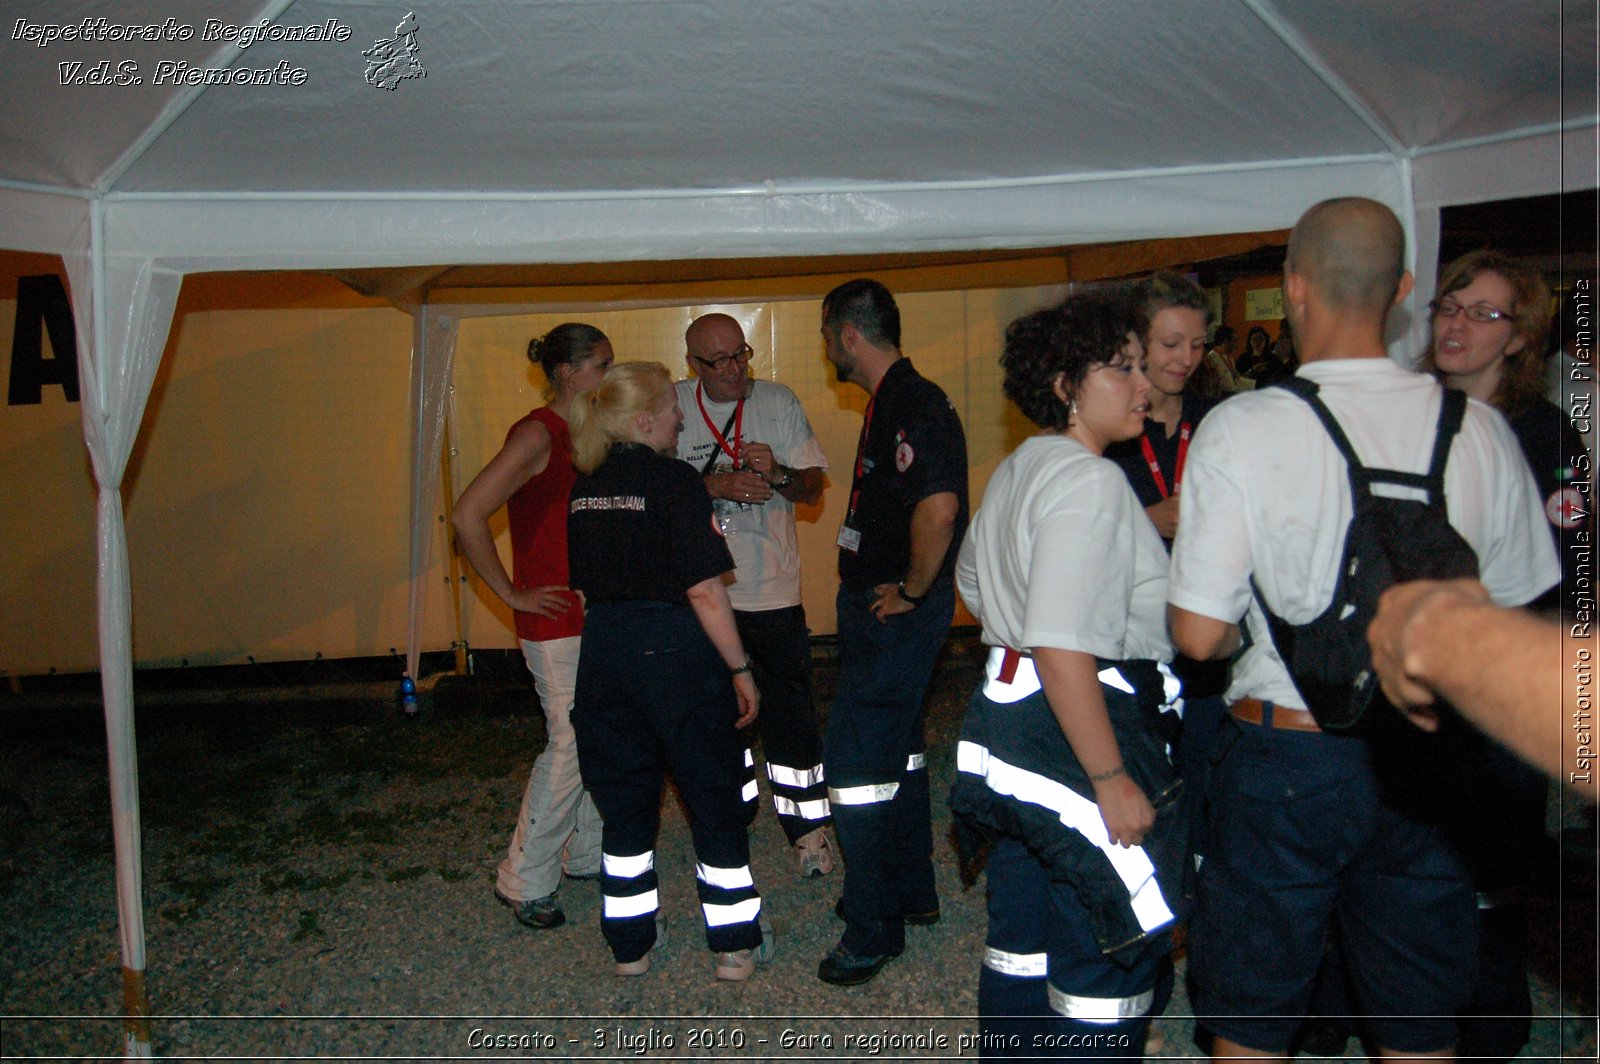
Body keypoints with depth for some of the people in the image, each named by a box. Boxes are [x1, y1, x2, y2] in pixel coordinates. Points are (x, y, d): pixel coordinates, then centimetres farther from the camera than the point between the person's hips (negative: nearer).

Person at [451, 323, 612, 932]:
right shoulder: (537, 435, -15)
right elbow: (467, 516, -23)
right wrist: (512, 595, -16)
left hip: (594, 616, 9)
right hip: (555, 622, -9)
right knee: (569, 747, -5)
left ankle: (587, 853, 31)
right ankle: (523, 882, 10)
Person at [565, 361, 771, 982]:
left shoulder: (584, 486, 6)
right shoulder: (672, 479, -13)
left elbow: (583, 580, 12)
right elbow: (704, 589, -17)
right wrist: (739, 669, -11)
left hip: (604, 651, 6)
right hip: (676, 651, -6)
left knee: (623, 801, 15)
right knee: (713, 798, 8)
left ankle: (629, 947, 26)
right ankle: (735, 945, 18)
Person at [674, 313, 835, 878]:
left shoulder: (779, 401, 0)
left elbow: (813, 486, 0)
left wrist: (778, 474, -21)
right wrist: (715, 484, -20)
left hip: (773, 587, -1)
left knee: (789, 709, 0)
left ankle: (809, 826, 11)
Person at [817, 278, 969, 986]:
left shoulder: (914, 405, -20)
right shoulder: (891, 403, 13)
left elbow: (938, 509, -33)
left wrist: (912, 591, -22)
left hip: (896, 615, -11)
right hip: (875, 609, 11)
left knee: (856, 762, -6)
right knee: (896, 749, 20)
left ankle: (873, 930, 6)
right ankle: (911, 893, 36)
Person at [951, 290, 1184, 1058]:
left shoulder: (1017, 471, 12)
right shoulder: (1088, 479, -19)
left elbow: (972, 580, 28)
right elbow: (1064, 649, -27)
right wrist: (1112, 780, -24)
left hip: (1007, 713, 10)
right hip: (1076, 733, -10)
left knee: (1024, 936, 21)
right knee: (1118, 948, 4)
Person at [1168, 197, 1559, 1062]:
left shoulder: (1240, 428, -15)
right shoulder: (1479, 430, -4)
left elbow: (1197, 634, -15)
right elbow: (1512, 617, 7)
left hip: (1286, 756, -3)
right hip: (1428, 761, 4)